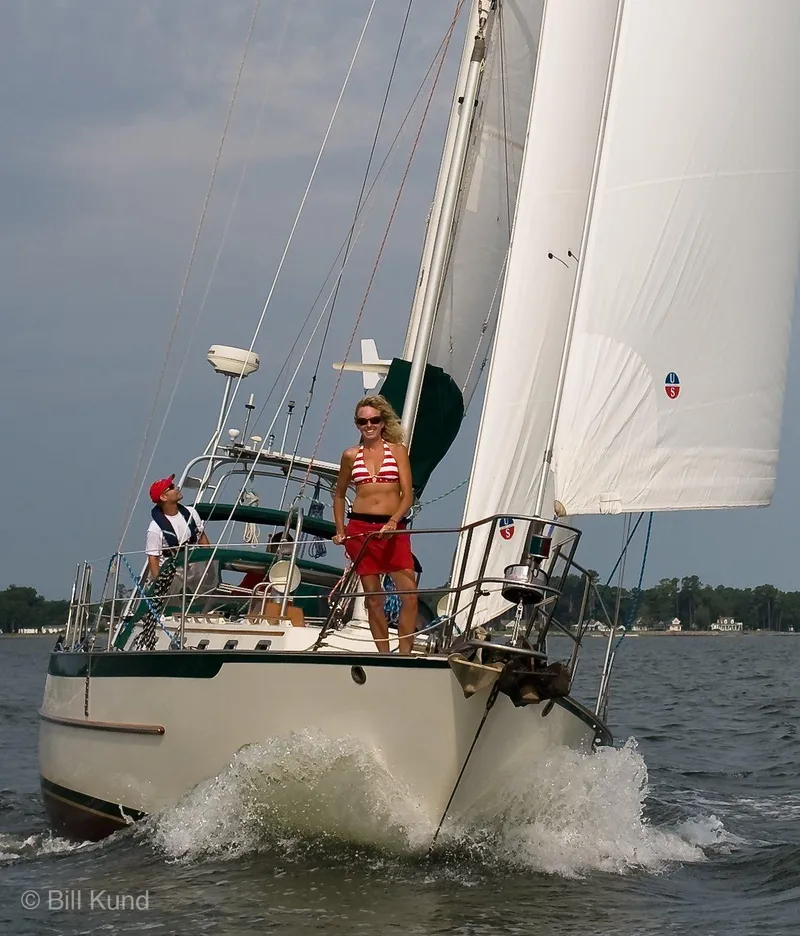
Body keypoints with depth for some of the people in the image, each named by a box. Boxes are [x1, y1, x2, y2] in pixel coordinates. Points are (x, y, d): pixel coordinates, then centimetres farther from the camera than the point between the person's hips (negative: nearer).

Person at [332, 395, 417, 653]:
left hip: (392, 529, -1)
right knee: (373, 596, 2)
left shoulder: (397, 450, 5)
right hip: (360, 528, 1)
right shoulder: (351, 455, 10)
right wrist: (340, 531, 13)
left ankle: (404, 655, -6)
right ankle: (384, 656, 9)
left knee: (409, 592, -12)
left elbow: (407, 495, -1)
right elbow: (339, 494, 22)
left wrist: (393, 522, -18)